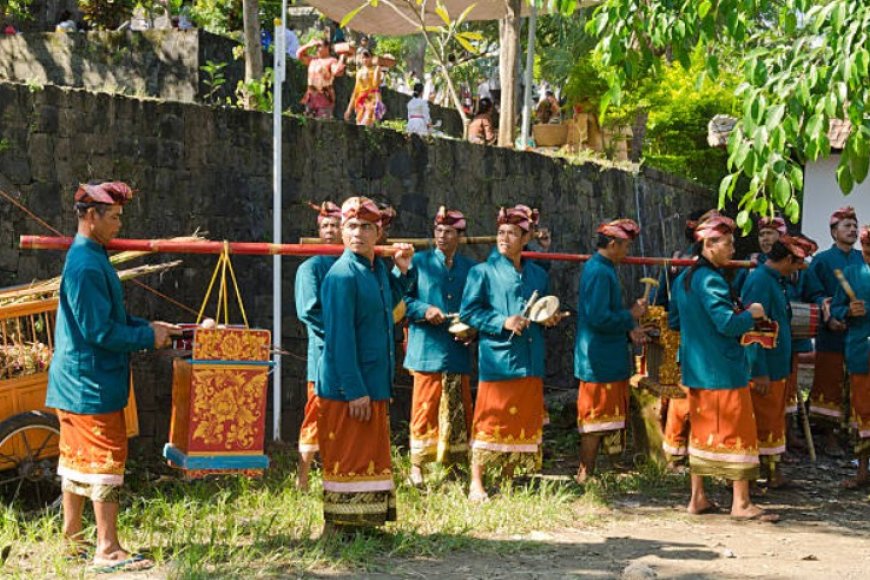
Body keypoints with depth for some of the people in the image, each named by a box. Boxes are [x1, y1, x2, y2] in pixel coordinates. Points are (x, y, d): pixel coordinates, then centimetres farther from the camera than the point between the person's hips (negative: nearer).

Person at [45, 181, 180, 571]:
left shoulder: (90, 258, 14)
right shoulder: (86, 266, -20)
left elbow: (110, 318, 20)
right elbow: (99, 331, -22)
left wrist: (149, 326, 9)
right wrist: (148, 337, -12)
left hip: (76, 381, 10)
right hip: (93, 383, -10)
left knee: (77, 458, 15)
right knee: (106, 459, -5)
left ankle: (71, 539, 23)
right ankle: (107, 549, 0)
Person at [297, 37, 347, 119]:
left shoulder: (331, 61, -4)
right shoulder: (312, 60, 17)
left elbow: (337, 72, -21)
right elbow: (299, 54, 21)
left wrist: (342, 57, -21)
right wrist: (310, 45, 14)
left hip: (324, 96, -7)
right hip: (311, 96, 7)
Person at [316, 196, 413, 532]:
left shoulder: (378, 269, 10)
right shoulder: (341, 275, -16)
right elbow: (340, 339, -19)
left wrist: (402, 270, 17)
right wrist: (354, 391, -21)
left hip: (376, 384, 9)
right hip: (345, 389, -9)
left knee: (373, 456, 14)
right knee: (347, 459, -2)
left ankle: (366, 522, 23)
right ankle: (338, 527, 7)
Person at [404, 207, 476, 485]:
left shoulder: (470, 268, 12)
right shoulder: (419, 262, 5)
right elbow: (402, 299, 2)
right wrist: (425, 311, -14)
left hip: (458, 351, 3)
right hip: (427, 348, -3)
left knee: (459, 410, 6)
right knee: (424, 407, -2)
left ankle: (455, 463, 16)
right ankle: (417, 465, 7)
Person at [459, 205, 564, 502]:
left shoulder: (538, 275, 14)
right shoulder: (483, 272, 0)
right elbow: (468, 312, -5)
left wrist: (550, 319, 3)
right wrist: (502, 322, -16)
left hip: (530, 361, 5)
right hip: (497, 358, -5)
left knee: (524, 420, 8)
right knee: (490, 420, -4)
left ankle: (508, 480, 18)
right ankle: (476, 483, 4)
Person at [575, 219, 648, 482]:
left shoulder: (598, 268, 14)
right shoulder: (600, 273, -18)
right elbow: (599, 318, -25)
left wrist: (628, 330, 9)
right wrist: (631, 316, -12)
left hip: (605, 359, 10)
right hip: (601, 361, -10)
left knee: (597, 420, 14)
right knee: (596, 420, -3)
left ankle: (587, 474, 19)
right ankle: (585, 477, 3)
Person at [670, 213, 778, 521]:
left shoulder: (683, 278, 10)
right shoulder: (711, 280, -18)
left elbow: (673, 321, 18)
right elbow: (728, 324, -24)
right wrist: (751, 314, -7)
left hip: (695, 368, 9)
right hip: (723, 369, -9)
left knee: (701, 431, 14)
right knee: (736, 430, -2)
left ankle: (698, 498, 18)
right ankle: (741, 503, 2)